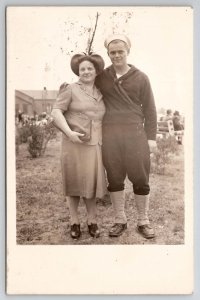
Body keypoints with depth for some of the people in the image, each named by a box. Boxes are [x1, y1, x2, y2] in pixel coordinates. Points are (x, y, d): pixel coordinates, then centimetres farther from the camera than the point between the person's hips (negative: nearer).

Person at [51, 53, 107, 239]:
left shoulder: (100, 94, 13)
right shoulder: (71, 89, -3)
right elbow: (56, 112, -9)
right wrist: (69, 132, -21)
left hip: (94, 144, 4)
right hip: (74, 143, -4)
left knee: (92, 182, 5)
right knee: (74, 181, 4)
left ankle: (92, 221, 17)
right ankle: (74, 222, 16)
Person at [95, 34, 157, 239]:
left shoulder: (140, 78, 6)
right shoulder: (102, 77, 9)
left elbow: (149, 110, 5)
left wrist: (151, 138, -1)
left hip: (135, 133, -1)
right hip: (109, 134, 2)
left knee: (140, 178, 1)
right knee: (114, 179, 6)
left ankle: (143, 222, 15)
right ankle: (119, 220, 19)